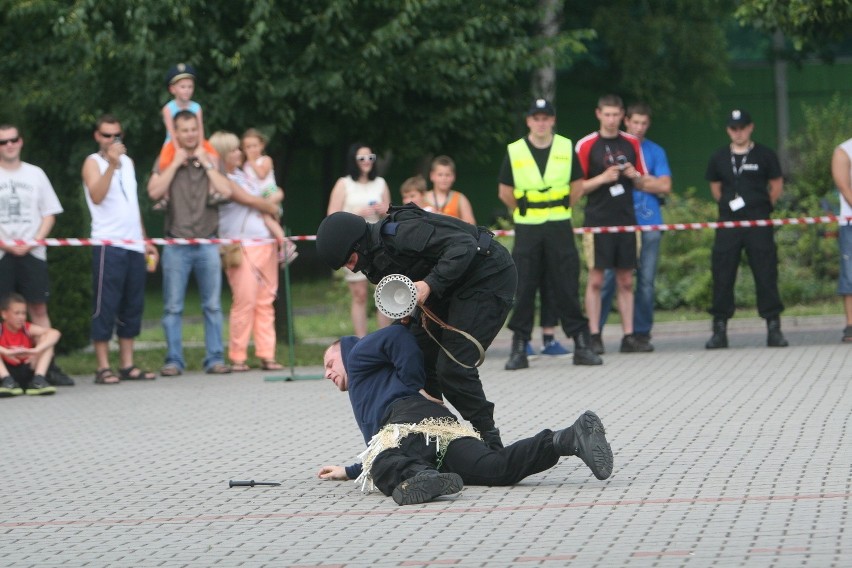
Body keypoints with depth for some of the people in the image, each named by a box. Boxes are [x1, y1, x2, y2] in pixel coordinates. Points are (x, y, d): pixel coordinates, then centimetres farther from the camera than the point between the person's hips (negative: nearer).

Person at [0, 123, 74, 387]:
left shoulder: (35, 174, 14)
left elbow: (49, 214, 11)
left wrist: (33, 242, -4)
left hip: (32, 253, 2)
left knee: (38, 308, 0)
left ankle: (48, 366, 0)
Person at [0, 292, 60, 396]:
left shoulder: (27, 329, 0)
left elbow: (54, 333, -14)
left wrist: (36, 350, -29)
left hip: (26, 372, 3)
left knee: (46, 338, -7)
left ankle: (38, 380, -20)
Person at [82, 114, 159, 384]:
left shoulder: (128, 162, 19)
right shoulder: (93, 163, -1)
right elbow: (96, 196, -20)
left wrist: (145, 240, 22)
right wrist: (111, 165, -27)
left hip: (134, 246, 7)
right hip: (108, 244, -7)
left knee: (132, 306, 6)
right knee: (105, 306, -7)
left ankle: (127, 365, 11)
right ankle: (103, 367, -6)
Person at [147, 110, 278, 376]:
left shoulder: (212, 161, 10)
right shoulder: (166, 162, 7)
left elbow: (227, 190, -6)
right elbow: (154, 192, -10)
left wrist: (205, 163, -5)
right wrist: (176, 163, -7)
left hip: (207, 243, 1)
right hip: (176, 244, -1)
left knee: (213, 305, 1)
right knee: (173, 307, -3)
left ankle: (215, 359, 5)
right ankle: (173, 360, 0)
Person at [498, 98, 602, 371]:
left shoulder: (566, 149, 4)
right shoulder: (514, 152, 1)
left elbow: (577, 187, 12)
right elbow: (505, 192, 8)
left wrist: (560, 210, 9)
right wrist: (525, 212, 8)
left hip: (560, 228, 0)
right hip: (527, 229, 0)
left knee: (566, 287, 0)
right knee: (523, 289, -1)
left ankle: (581, 344, 4)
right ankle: (519, 348, 3)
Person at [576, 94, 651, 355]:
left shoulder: (631, 143, 10)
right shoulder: (586, 145, -1)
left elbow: (643, 183, 17)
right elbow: (577, 186, -1)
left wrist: (634, 176, -5)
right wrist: (603, 178, -15)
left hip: (627, 221, 4)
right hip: (597, 222, -4)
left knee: (626, 281, 5)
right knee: (596, 279, -3)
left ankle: (629, 336, 7)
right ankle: (594, 336, 0)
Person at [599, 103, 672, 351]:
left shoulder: (655, 151, 13)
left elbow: (665, 186, 3)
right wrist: (648, 181, -4)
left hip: (648, 223, 2)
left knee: (646, 280, 2)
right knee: (608, 277, -7)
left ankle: (642, 332, 8)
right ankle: (595, 329, -3)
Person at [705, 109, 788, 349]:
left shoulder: (765, 156, 3)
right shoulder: (719, 158, 10)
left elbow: (777, 186, 9)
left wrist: (763, 207, 7)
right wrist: (727, 204, 11)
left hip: (759, 223, -2)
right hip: (728, 222, 2)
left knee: (766, 274, -4)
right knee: (722, 275, 0)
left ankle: (774, 328, -1)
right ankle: (719, 329, 5)